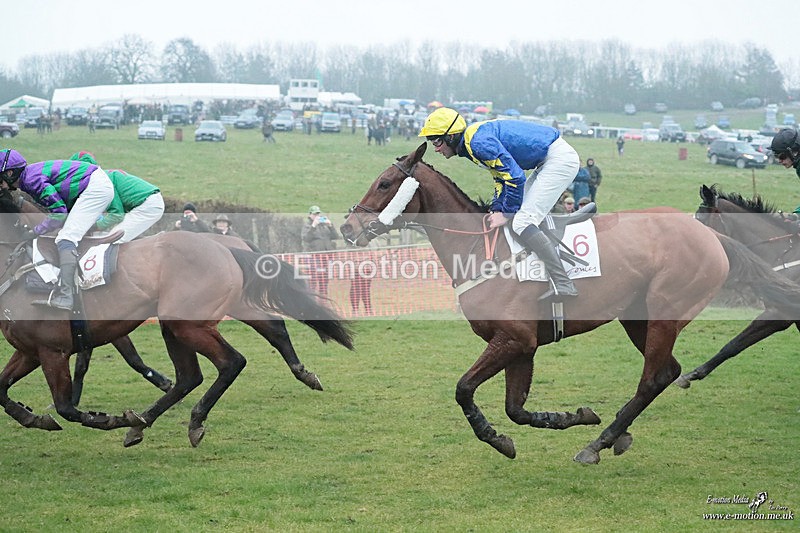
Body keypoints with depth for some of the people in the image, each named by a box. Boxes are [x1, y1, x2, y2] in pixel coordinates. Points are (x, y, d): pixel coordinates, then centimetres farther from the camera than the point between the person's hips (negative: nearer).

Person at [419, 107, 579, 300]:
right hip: (550, 161, 11)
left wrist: (507, 213, -10)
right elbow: (501, 177, 20)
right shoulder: (471, 143, 13)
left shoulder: (478, 141, -19)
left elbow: (515, 177, -20)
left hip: (561, 159, -11)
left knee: (522, 222, -16)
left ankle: (563, 285, -24)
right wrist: (497, 209, 10)